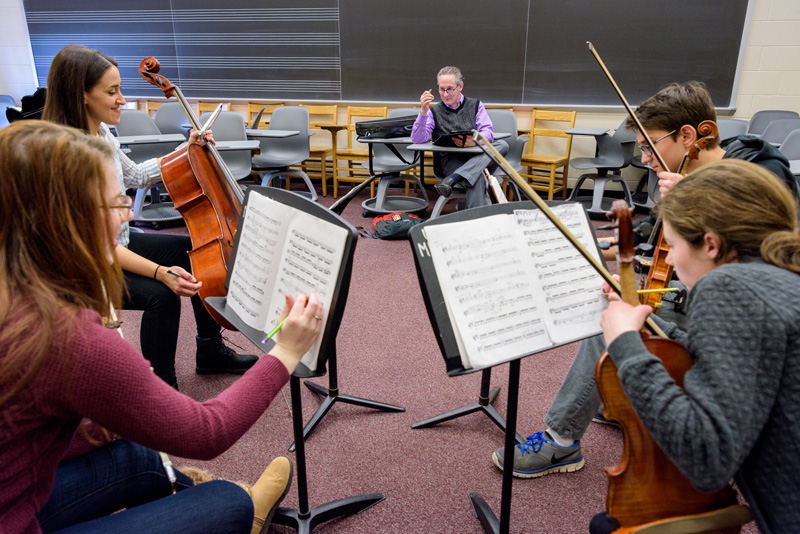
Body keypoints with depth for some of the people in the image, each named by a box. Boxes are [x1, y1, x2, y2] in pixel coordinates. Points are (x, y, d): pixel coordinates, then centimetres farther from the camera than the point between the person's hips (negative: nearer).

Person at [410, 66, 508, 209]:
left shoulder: (475, 105, 18)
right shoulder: (434, 112, 14)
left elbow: (488, 132, 1)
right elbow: (418, 139, -2)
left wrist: (475, 141, -23)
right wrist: (423, 111, -16)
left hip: (478, 157, 4)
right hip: (450, 160, -3)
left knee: (502, 145, -29)